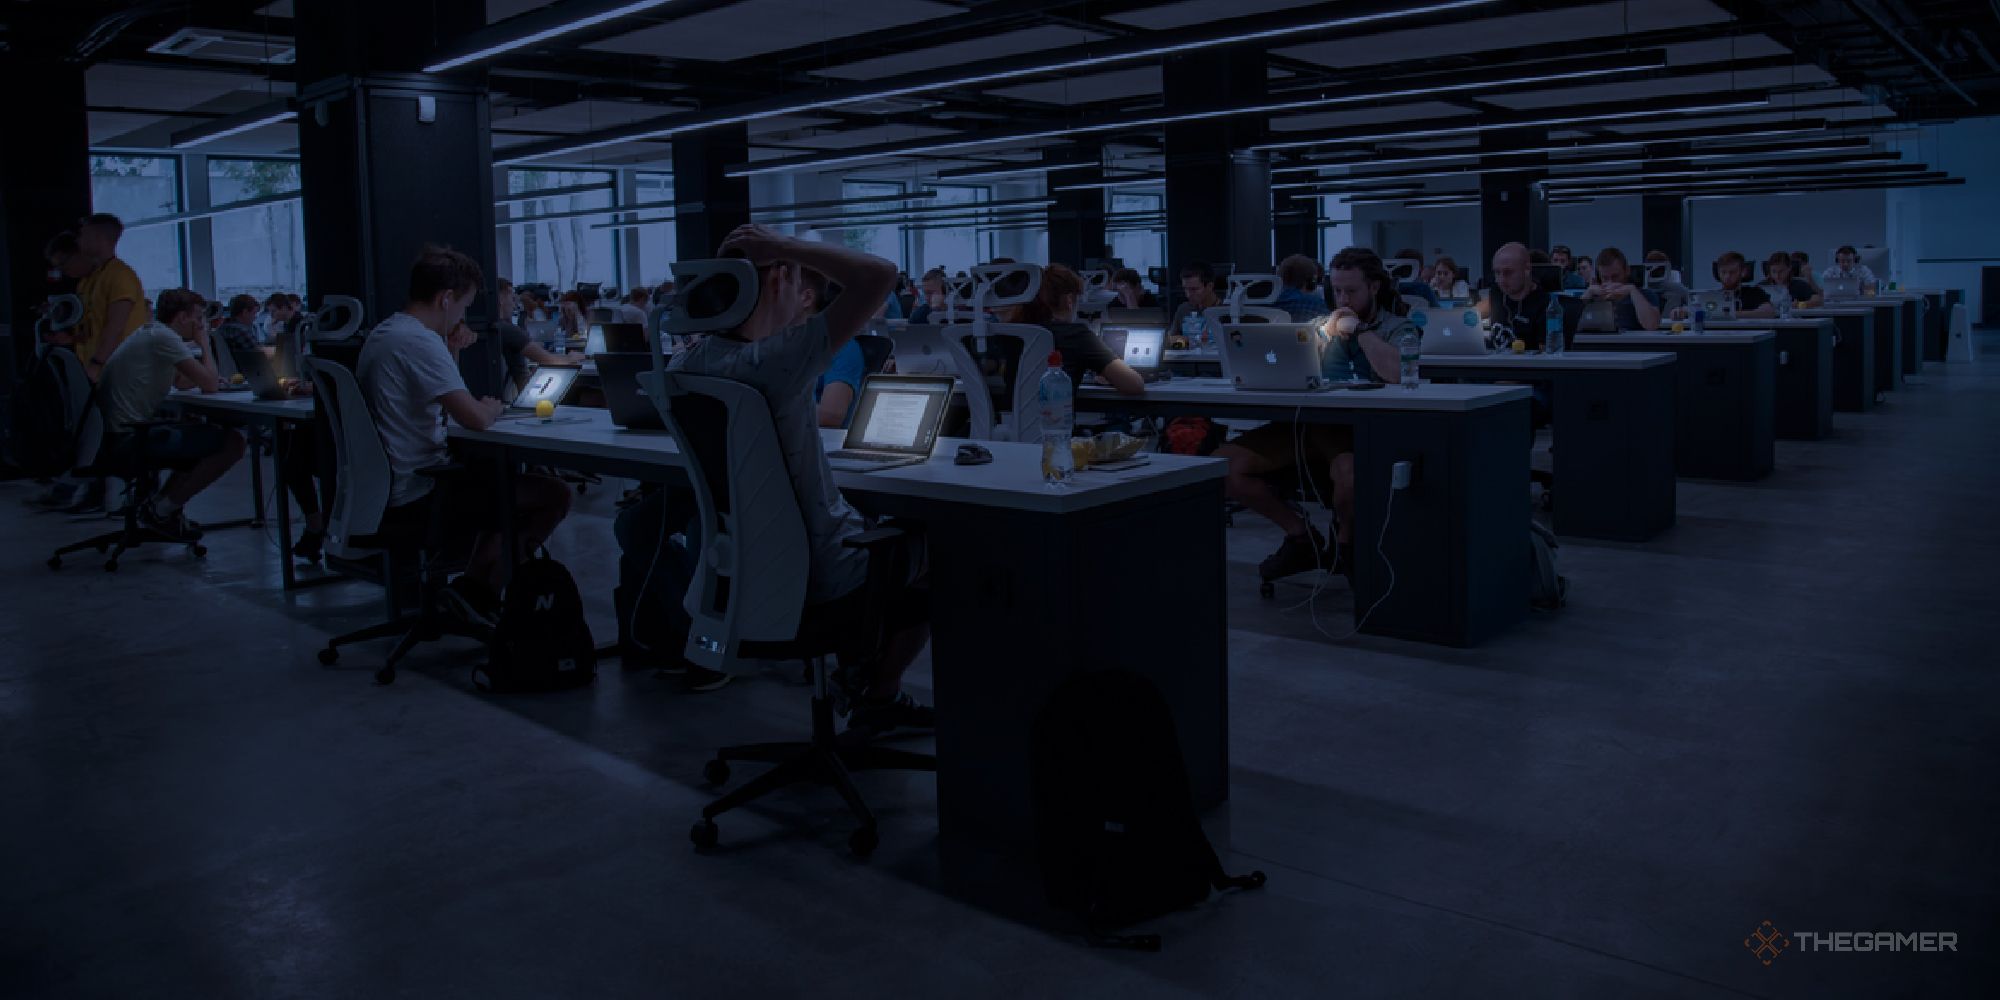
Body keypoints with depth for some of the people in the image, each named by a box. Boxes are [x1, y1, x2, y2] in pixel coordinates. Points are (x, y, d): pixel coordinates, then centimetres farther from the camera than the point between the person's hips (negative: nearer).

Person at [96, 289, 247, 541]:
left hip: (116, 433, 11)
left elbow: (181, 382, 29)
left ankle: (160, 508, 18)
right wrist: (203, 342, -1)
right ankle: (162, 511, -4)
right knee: (232, 443, -14)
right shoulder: (162, 336, -13)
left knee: (206, 433, 27)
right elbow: (210, 385, -15)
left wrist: (211, 377, 14)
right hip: (130, 437, -11)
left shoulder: (149, 333, 19)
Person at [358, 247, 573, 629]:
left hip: (386, 488, 11)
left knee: (501, 475, 32)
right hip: (416, 496, -11)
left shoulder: (383, 333, 13)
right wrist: (493, 407, -3)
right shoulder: (419, 341, -20)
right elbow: (474, 419, -25)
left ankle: (477, 583, 22)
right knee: (554, 496, -9)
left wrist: (452, 353, 10)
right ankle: (476, 589, 0)